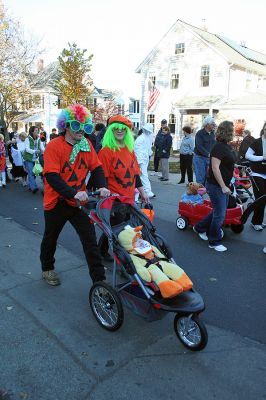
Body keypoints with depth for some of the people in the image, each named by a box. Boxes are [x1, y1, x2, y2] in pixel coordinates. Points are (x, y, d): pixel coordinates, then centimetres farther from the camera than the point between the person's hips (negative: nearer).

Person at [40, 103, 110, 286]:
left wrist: (102, 186, -20)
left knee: (90, 239, -2)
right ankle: (47, 269, 45)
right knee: (51, 238, 19)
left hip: (80, 201, 3)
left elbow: (96, 167, 0)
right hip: (57, 201, -3)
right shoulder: (54, 146, -16)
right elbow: (51, 176, -24)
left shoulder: (87, 145, -1)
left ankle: (99, 278, 8)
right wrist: (73, 193, -34)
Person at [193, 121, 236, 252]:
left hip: (223, 185, 9)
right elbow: (215, 167, -24)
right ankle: (214, 242, 15)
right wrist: (223, 186, -24)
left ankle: (199, 228, 34)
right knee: (219, 214, -1)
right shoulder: (219, 147, -18)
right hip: (216, 186, -9)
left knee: (219, 212, 17)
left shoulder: (227, 147, 11)